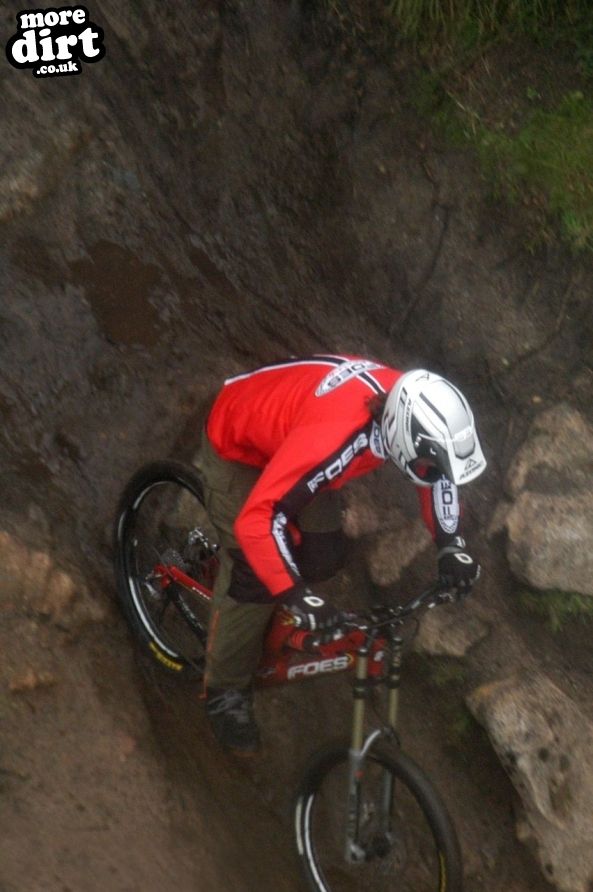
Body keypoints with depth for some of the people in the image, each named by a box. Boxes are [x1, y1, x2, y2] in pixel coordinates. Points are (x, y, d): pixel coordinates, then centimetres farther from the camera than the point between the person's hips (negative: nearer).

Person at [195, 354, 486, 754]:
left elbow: (436, 473, -2)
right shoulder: (331, 436, -45)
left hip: (283, 434, 7)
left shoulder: (406, 407, -23)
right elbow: (255, 520, -44)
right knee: (256, 578, -8)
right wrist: (297, 596, -43)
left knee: (325, 556, 1)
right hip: (237, 443, -7)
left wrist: (451, 545, -9)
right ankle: (226, 692, 12)